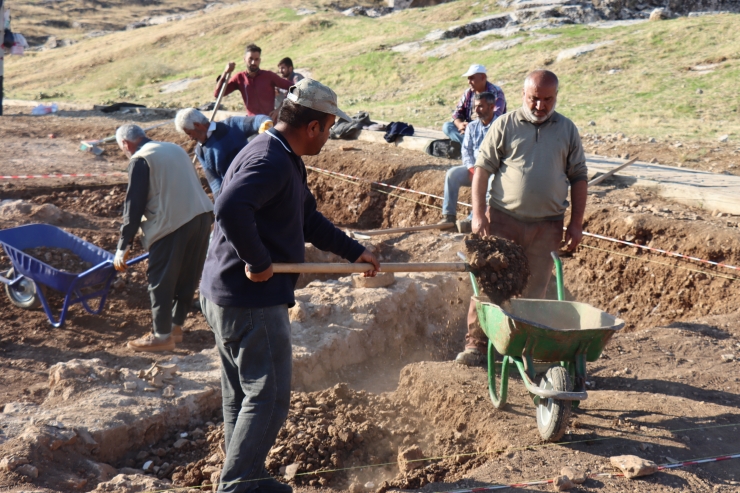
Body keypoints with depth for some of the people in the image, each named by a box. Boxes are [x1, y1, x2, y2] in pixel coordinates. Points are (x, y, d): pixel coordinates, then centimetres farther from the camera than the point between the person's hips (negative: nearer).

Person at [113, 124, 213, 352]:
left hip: (173, 223, -8)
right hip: (202, 216, 8)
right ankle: (175, 325, 30)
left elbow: (134, 205, -7)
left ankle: (161, 335, 10)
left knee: (160, 280, 4)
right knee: (187, 277, 17)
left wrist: (123, 246, -4)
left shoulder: (140, 160, -3)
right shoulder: (175, 148, 20)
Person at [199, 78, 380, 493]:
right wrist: (257, 261, -26)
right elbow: (231, 209, -37)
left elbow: (309, 219, 24)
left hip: (228, 296, 11)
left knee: (243, 396, 19)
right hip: (252, 302, -11)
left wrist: (354, 251, 22)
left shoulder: (288, 161, 13)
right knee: (269, 397, -1)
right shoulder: (271, 161, -21)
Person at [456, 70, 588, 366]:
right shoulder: (505, 125, 2)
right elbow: (482, 168, -1)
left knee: (534, 292, 7)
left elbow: (579, 178, 11)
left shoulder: (567, 130, 9)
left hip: (546, 226, 2)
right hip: (503, 219, -2)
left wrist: (576, 223, 5)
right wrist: (478, 214, -9)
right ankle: (475, 344, 5)